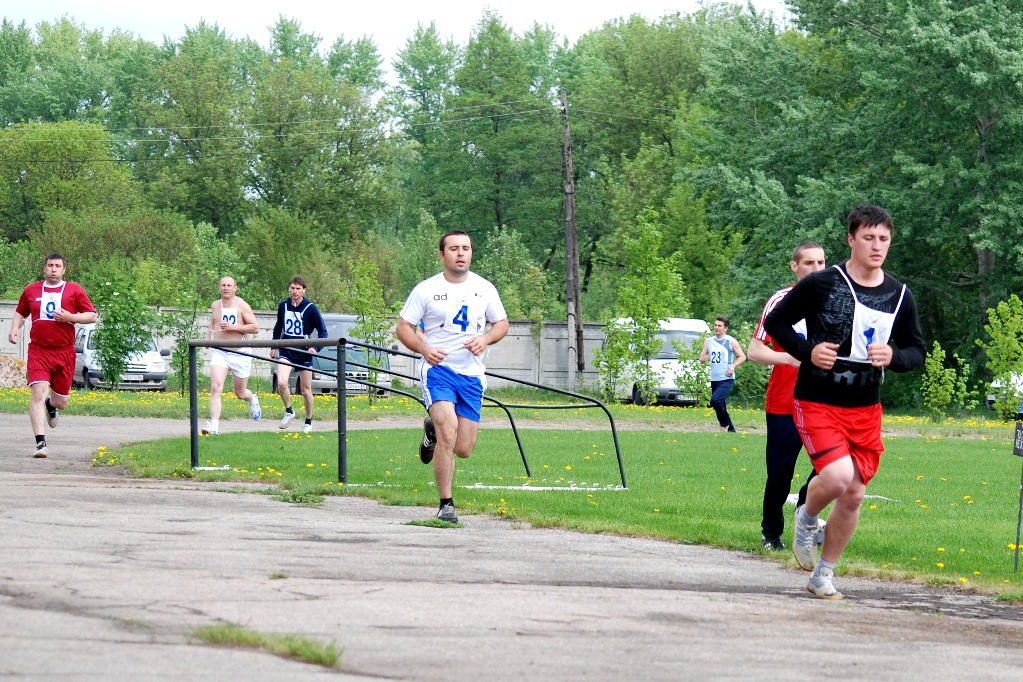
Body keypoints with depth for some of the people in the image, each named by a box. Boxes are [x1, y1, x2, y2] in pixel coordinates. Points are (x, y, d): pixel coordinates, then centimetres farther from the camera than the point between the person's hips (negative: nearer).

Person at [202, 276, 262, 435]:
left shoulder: (242, 306, -7)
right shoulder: (215, 306, 8)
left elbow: (255, 327, -10)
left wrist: (233, 327, -19)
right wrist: (208, 337, 9)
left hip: (239, 352, -3)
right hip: (219, 352, 3)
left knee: (240, 393, 11)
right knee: (215, 388, -18)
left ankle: (252, 399, 49)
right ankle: (213, 425, -23)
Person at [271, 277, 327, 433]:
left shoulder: (310, 308, -7)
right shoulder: (283, 306, 3)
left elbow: (323, 331, -2)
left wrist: (316, 348, -17)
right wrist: (274, 347, 18)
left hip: (304, 353, -2)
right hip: (286, 352, 2)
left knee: (306, 390, 6)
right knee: (281, 383, -21)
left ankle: (308, 422, 24)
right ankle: (289, 412, 3)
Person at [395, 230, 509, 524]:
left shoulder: (484, 288, 6)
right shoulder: (426, 289, -2)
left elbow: (501, 323, 16)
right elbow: (403, 327, 1)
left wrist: (485, 338, -7)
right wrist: (424, 348, -18)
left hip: (472, 374, 3)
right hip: (438, 368, -3)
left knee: (463, 449, 3)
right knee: (448, 430, -25)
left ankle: (433, 429, 40)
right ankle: (446, 504, -13)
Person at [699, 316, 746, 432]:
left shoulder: (731, 342, -4)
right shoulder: (709, 341, 12)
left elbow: (742, 357, -2)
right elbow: (701, 358, 15)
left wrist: (732, 367, -17)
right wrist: (704, 359, -9)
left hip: (727, 379, -6)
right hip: (714, 379, 6)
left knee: (715, 400, -25)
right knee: (720, 406, 7)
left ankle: (725, 424, -8)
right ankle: (731, 429, 19)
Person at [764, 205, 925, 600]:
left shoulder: (899, 296, 2)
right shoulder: (820, 285, -9)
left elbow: (917, 351, 11)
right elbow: (774, 322, 2)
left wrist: (893, 356, -12)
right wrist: (807, 352, -15)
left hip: (865, 409, 4)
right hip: (816, 403, -4)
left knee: (854, 494, 5)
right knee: (837, 475, -24)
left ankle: (824, 574, 23)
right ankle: (806, 519, 11)